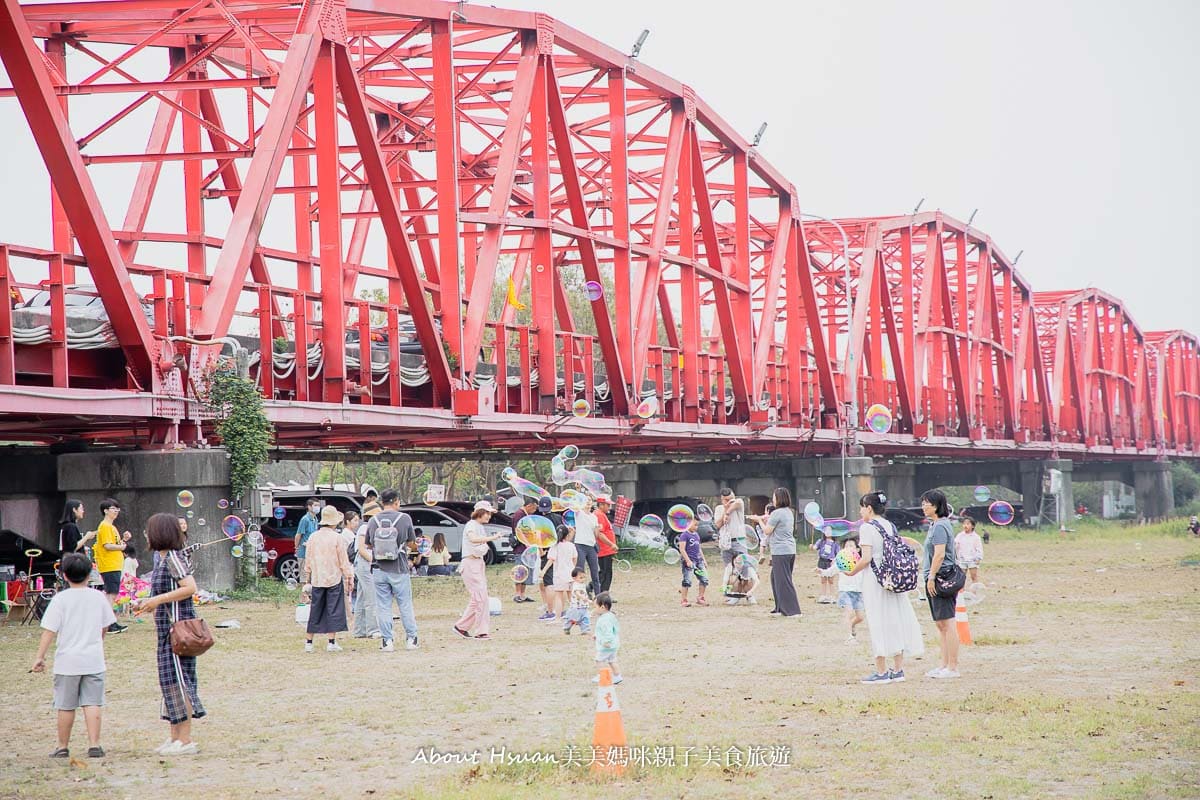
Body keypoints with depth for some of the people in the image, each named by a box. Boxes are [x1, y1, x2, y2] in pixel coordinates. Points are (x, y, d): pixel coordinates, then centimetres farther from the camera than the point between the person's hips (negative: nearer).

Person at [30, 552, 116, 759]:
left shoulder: (60, 599, -7)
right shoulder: (98, 597, 3)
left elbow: (49, 630, -11)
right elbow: (105, 627, 14)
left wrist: (40, 657, -8)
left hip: (67, 662, -2)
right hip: (94, 660, 2)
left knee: (66, 706, 7)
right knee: (92, 703, 2)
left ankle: (63, 747, 16)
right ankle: (94, 745, -5)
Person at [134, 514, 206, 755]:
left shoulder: (173, 557, -13)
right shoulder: (163, 559, 15)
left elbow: (190, 587, -24)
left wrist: (158, 600, -20)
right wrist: (148, 605, 14)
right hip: (167, 628, 10)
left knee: (177, 679, -8)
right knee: (170, 679, 12)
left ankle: (185, 741, -6)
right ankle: (175, 737, 18)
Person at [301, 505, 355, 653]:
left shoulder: (313, 537, 4)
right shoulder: (337, 537, -8)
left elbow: (308, 561, 11)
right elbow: (344, 561, -5)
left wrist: (307, 580, 19)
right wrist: (349, 578, 3)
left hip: (317, 580, 4)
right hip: (334, 579, -4)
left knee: (315, 611, 9)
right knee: (334, 610, 2)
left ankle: (308, 642, 10)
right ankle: (332, 642, -1)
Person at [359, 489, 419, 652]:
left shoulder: (373, 521, 0)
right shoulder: (404, 518, -7)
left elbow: (366, 545, 8)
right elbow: (411, 541, 5)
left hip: (379, 570, 2)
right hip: (399, 570, -2)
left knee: (383, 606, 7)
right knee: (405, 605, 9)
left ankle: (387, 641, 6)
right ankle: (411, 639, 14)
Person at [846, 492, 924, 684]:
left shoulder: (867, 527, -12)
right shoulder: (890, 526, 10)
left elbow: (866, 558, -17)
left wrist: (852, 572, -5)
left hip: (874, 581, -7)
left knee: (877, 625, -2)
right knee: (895, 621, 10)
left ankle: (881, 672, 1)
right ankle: (898, 670, 13)